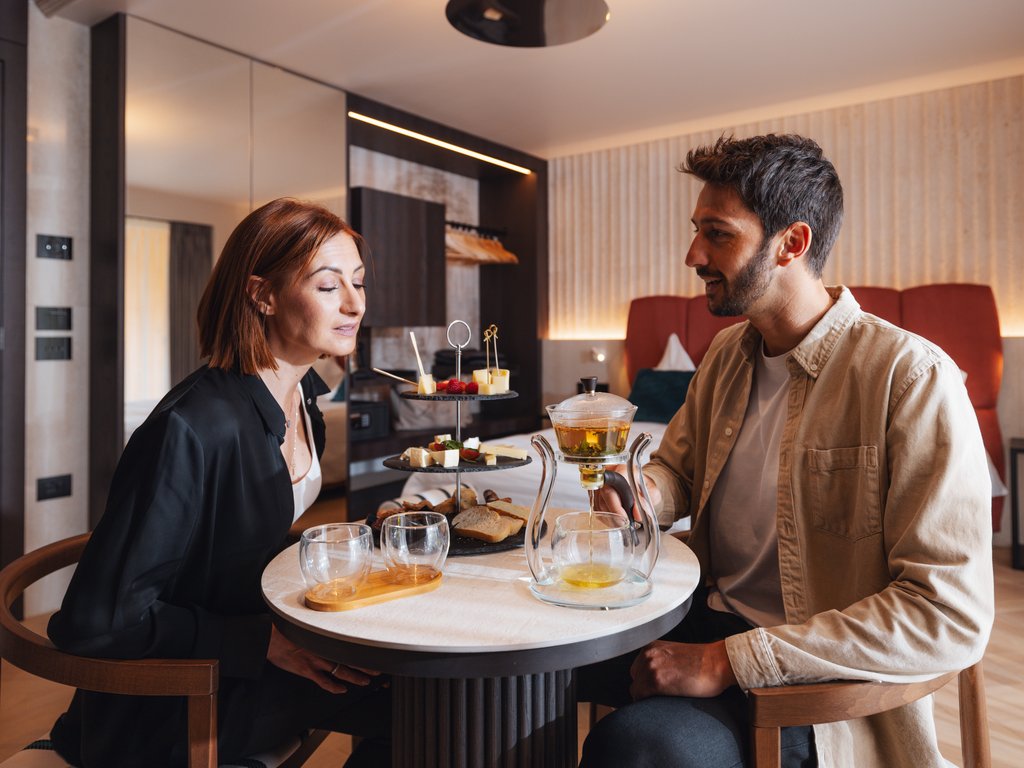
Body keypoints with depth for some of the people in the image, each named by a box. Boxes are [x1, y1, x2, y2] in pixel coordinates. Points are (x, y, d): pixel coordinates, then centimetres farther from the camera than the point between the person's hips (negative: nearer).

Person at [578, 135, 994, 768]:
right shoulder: (726, 356, 6)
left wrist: (730, 660, -24)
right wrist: (641, 492, -9)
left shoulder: (914, 378, -17)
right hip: (706, 618, 7)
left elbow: (953, 618, -22)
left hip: (822, 680, -6)